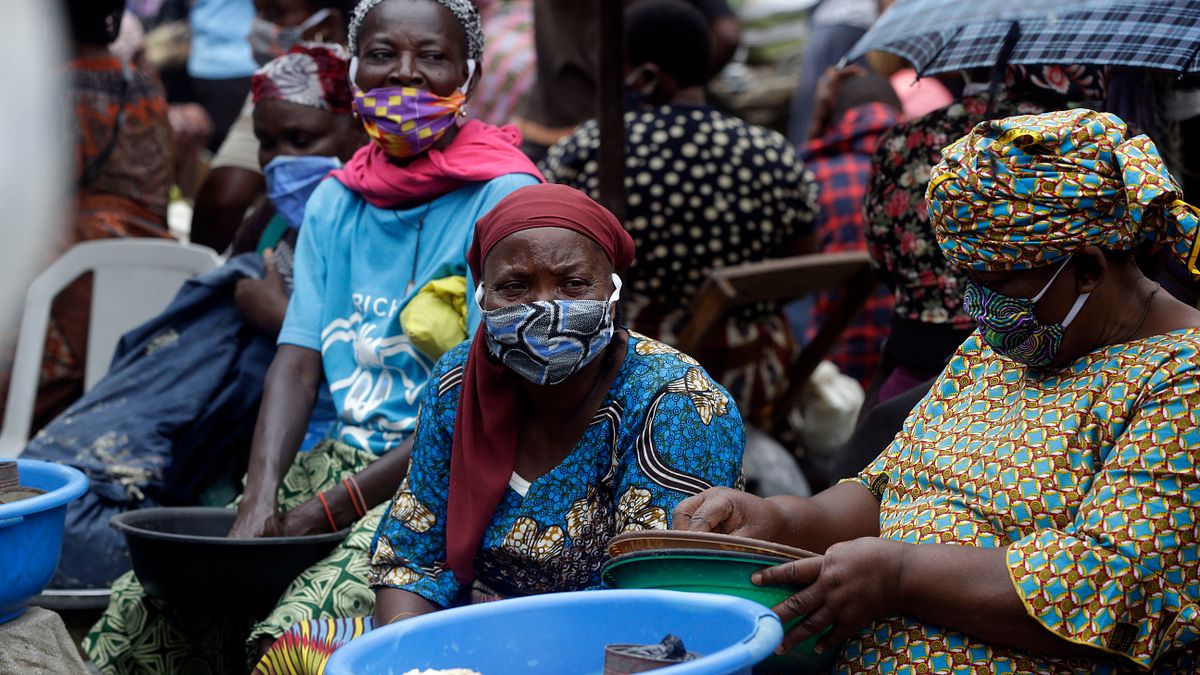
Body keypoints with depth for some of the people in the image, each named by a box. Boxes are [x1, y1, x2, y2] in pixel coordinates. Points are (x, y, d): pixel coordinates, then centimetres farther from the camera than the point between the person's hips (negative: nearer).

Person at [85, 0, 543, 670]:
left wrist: (331, 509, -17)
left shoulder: (502, 198, -7)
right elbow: (298, 361, 4)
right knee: (140, 609, -7)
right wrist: (260, 496, -14)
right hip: (340, 456, 6)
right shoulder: (335, 203, 12)